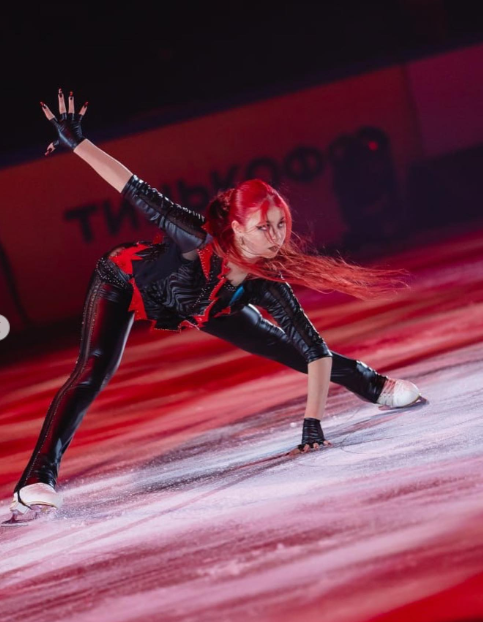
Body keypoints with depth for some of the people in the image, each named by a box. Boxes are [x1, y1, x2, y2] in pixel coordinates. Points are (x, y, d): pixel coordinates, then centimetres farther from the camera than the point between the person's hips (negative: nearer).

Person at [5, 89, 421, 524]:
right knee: (94, 372, -29)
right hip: (124, 281, -5)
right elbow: (137, 192, -39)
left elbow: (316, 352, -28)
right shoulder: (200, 241, -43)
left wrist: (314, 423, -35)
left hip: (197, 305, 5)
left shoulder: (269, 285, -30)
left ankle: (374, 385, 35)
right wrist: (76, 142, -41)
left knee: (282, 345, 11)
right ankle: (39, 479, -33)